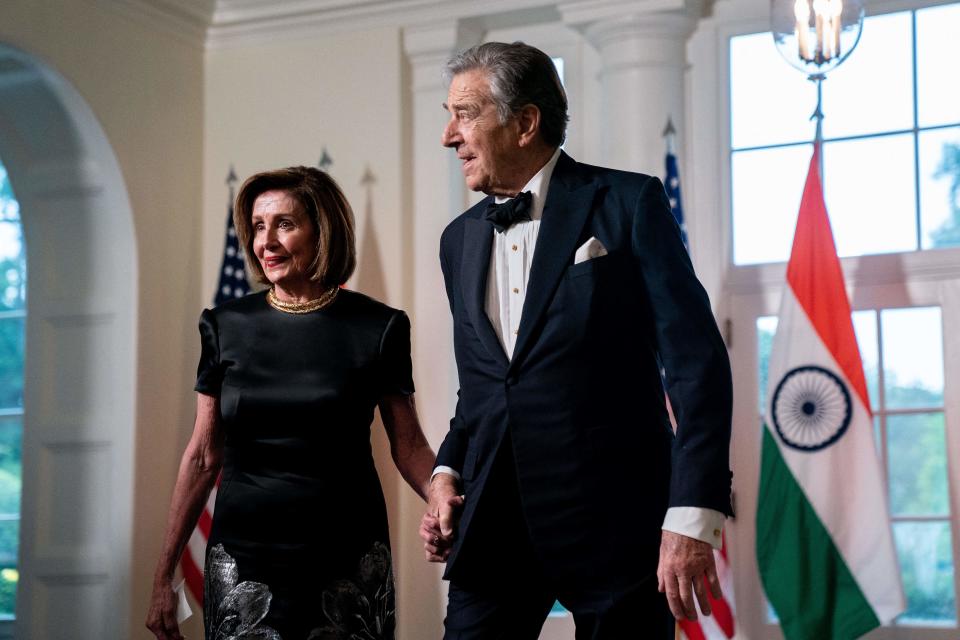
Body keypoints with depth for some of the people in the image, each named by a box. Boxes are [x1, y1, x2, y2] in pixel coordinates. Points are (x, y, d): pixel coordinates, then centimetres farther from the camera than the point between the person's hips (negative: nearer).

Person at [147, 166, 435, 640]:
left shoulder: (376, 327, -2)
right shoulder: (227, 326, 4)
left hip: (345, 561, -1)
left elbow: (408, 447, 0)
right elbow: (203, 457, 7)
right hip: (243, 558, 1)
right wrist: (164, 576, 5)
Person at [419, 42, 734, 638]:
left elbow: (697, 360, -10)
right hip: (493, 521, 5)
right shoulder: (459, 239, 13)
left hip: (613, 519, -4)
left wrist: (693, 517, -17)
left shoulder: (629, 203, -5)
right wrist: (447, 471, 3)